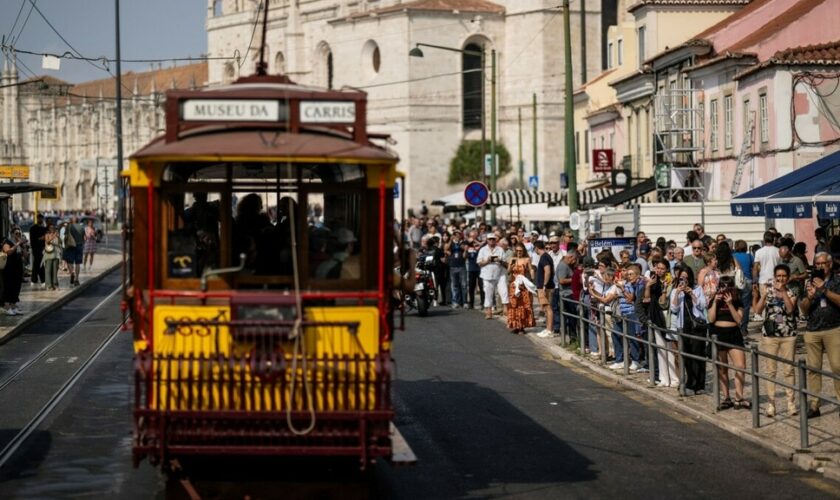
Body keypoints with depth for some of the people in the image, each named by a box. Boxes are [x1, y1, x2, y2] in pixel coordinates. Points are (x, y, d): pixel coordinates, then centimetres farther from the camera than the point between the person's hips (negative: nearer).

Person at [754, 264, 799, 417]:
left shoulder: (791, 293, 2)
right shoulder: (768, 291, 3)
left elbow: (790, 309, -16)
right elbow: (758, 311, -6)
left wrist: (783, 292, -17)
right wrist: (763, 295, -18)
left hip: (788, 335, 0)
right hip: (770, 334, 0)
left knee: (789, 370, 3)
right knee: (770, 370, 3)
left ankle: (791, 402, 10)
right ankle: (771, 403, 7)